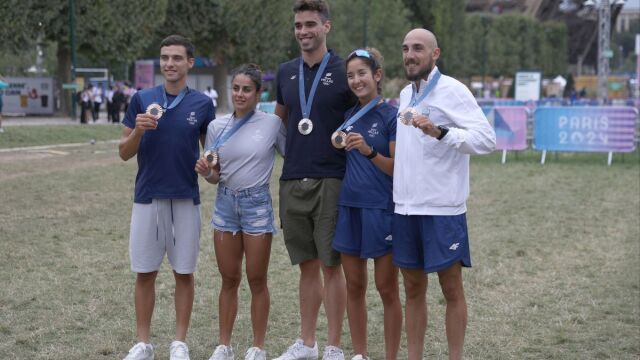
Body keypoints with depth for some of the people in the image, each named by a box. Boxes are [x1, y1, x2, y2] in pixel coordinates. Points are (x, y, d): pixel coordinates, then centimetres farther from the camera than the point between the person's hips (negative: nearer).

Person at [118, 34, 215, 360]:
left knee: (184, 272, 5)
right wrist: (138, 130, -17)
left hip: (186, 199, 0)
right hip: (147, 198, 1)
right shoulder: (141, 100, 2)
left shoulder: (202, 104, 2)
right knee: (144, 273, 5)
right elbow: (125, 153, 3)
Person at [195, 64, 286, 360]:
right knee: (229, 280, 9)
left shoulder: (272, 124, -5)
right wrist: (206, 172, -14)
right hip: (225, 204, 3)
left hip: (257, 204, -3)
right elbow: (216, 176, 8)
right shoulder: (217, 126, 4)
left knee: (256, 280, 3)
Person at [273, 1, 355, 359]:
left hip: (330, 180, -5)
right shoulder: (286, 72, 11)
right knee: (307, 265, 12)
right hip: (292, 181, 5)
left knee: (331, 265, 0)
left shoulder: (344, 71, -4)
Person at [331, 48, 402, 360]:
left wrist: (369, 151, -24)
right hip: (350, 207, 6)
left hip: (381, 210, -6)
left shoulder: (391, 115, -7)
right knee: (354, 287, 10)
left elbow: (398, 169, -12)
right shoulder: (349, 116, 10)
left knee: (387, 289, 1)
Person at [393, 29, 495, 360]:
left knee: (451, 288, 2)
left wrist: (439, 132, -30)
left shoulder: (452, 91, -9)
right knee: (413, 288, 11)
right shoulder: (405, 94, 13)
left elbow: (487, 138, -19)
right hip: (406, 207, 7)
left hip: (442, 208, -7)